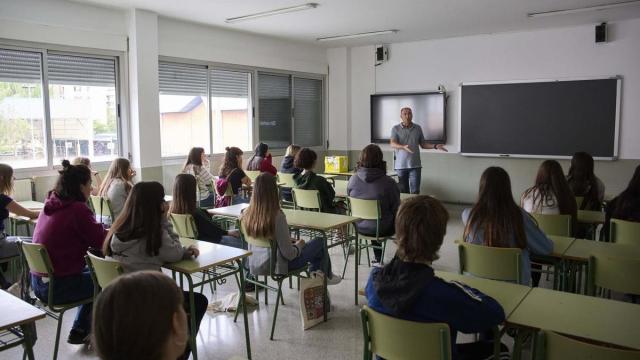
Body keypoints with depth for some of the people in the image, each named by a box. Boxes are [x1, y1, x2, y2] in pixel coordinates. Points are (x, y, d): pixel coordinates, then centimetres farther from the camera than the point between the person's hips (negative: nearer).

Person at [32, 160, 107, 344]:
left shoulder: (51, 204, 5)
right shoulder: (77, 209, -20)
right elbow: (102, 240, -15)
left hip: (38, 282, 8)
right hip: (58, 287, -8)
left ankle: (80, 331, 33)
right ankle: (80, 331, 27)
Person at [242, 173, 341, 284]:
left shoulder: (247, 214, -9)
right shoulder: (277, 217, -28)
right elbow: (288, 254, -23)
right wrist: (298, 245, -2)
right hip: (276, 268, -6)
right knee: (320, 242, 11)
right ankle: (326, 276, 38)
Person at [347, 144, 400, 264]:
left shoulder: (353, 180, -12)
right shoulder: (389, 183, -23)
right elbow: (396, 210, -11)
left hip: (360, 227, 4)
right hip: (382, 230, -3)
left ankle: (378, 258, 49)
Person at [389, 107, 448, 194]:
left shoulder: (418, 128, 9)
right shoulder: (395, 129, 0)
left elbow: (423, 144, 16)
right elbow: (393, 144, -14)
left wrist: (435, 146, 1)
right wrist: (404, 147, -32)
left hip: (415, 165, 1)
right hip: (401, 165, -1)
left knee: (415, 191, -4)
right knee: (403, 191, 6)